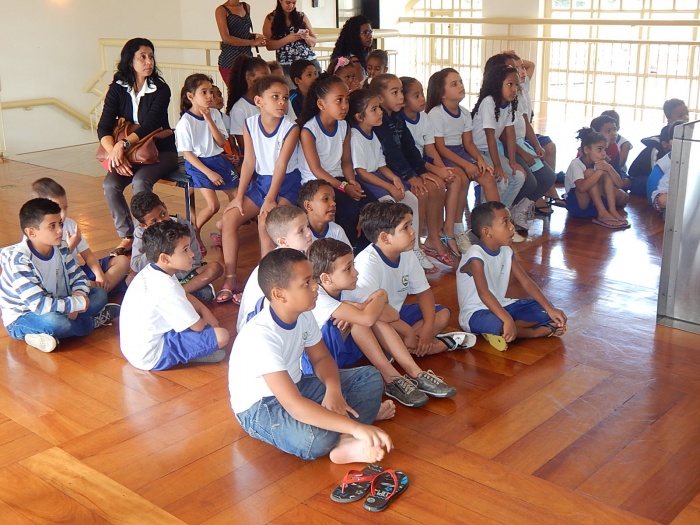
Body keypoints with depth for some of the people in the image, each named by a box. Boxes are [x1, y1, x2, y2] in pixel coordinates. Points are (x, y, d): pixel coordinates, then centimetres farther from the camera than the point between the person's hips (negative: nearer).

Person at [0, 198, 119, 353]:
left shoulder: (61, 248, -6)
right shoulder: (18, 260, -27)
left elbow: (79, 278, 4)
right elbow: (39, 305, -32)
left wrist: (77, 296, -19)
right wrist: (78, 303, -26)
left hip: (54, 309, 7)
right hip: (22, 319, -7)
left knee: (100, 294, 0)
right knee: (54, 321, -38)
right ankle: (94, 321, -5)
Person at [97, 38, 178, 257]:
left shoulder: (160, 89, -8)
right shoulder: (118, 89, -1)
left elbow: (150, 125, -20)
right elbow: (103, 128, -9)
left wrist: (124, 144, -34)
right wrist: (115, 153, -28)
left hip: (160, 151, -3)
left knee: (140, 182, -32)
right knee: (110, 185, -24)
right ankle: (127, 236, -8)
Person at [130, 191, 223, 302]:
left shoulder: (183, 225, -11)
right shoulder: (141, 234, -9)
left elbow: (196, 258, -8)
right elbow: (136, 267, -17)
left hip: (184, 274, 0)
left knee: (216, 268, -25)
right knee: (131, 279, -30)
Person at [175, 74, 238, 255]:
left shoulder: (214, 114, -1)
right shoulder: (185, 122, -14)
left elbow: (222, 142, -4)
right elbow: (187, 153, -12)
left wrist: (209, 120, -15)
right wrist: (209, 172, -17)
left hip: (218, 160, 6)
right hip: (197, 164, -6)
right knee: (212, 205, -18)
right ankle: (194, 233, 7)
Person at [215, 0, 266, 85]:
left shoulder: (246, 7, 14)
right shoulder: (221, 10, -6)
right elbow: (226, 38, -17)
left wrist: (254, 36, 4)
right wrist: (253, 42, -14)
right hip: (230, 61, -6)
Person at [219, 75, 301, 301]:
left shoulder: (291, 128, -14)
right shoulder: (250, 124, -3)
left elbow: (281, 165, -19)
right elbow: (249, 161, -4)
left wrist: (270, 199, -24)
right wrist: (239, 196, -9)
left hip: (285, 183, -5)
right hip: (260, 181, 5)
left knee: (266, 221, -29)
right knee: (229, 218, -10)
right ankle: (230, 279, -3)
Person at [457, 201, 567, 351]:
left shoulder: (506, 251, 2)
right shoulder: (476, 255, -23)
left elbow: (526, 282, 1)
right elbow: (484, 293, -35)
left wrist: (550, 309, -10)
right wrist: (508, 320, -47)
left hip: (500, 306, 8)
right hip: (475, 313, -8)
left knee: (543, 309, 0)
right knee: (498, 324, -39)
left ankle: (501, 332, -17)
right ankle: (544, 330, -15)